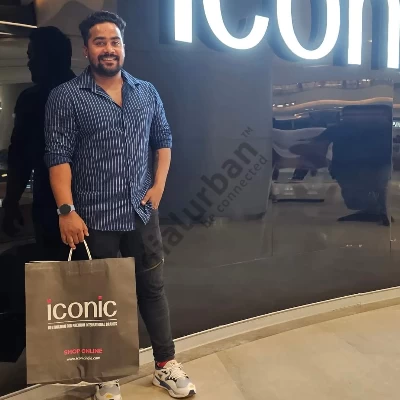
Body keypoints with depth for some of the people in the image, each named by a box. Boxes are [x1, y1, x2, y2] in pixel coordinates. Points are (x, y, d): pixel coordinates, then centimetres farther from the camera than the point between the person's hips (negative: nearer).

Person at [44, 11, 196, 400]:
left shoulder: (147, 92, 9)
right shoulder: (66, 97, -5)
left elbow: (163, 139, 15)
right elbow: (58, 156, -9)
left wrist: (159, 185, 5)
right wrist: (66, 210, -16)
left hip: (142, 213, 4)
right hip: (94, 219, -3)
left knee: (152, 289, 13)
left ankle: (166, 365, 28)